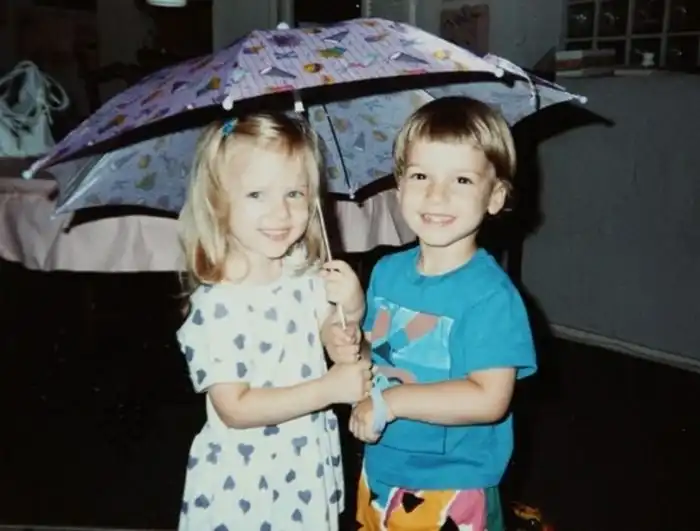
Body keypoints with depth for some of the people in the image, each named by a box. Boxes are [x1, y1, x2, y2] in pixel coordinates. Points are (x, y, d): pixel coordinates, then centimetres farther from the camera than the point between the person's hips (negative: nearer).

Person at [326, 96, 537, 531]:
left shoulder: (490, 293, -21)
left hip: (452, 490, -6)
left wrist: (392, 401, -24)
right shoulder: (386, 271, -2)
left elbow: (489, 399, -25)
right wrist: (349, 350, -11)